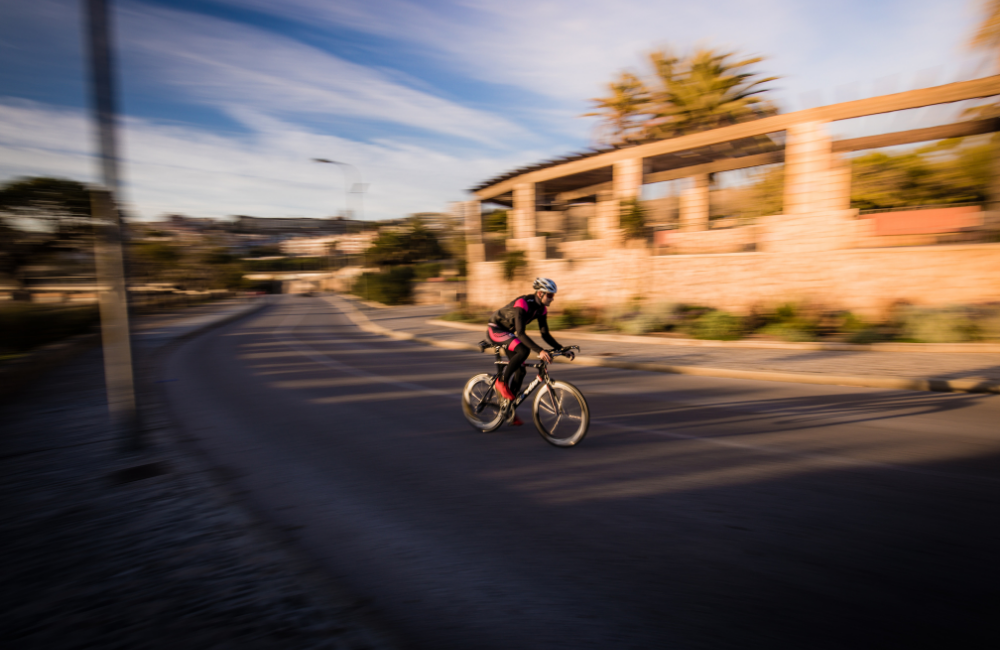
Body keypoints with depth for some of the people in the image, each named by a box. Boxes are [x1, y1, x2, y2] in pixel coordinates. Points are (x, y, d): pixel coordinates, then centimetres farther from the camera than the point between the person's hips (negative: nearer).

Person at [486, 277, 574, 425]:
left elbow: (545, 334, -1)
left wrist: (562, 349, -13)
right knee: (523, 350, -32)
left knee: (520, 370, 1)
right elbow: (521, 333, -39)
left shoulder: (541, 309, -6)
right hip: (495, 329, -8)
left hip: (508, 332, 8)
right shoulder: (523, 303, -31)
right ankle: (502, 382, -14)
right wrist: (540, 351, -48)